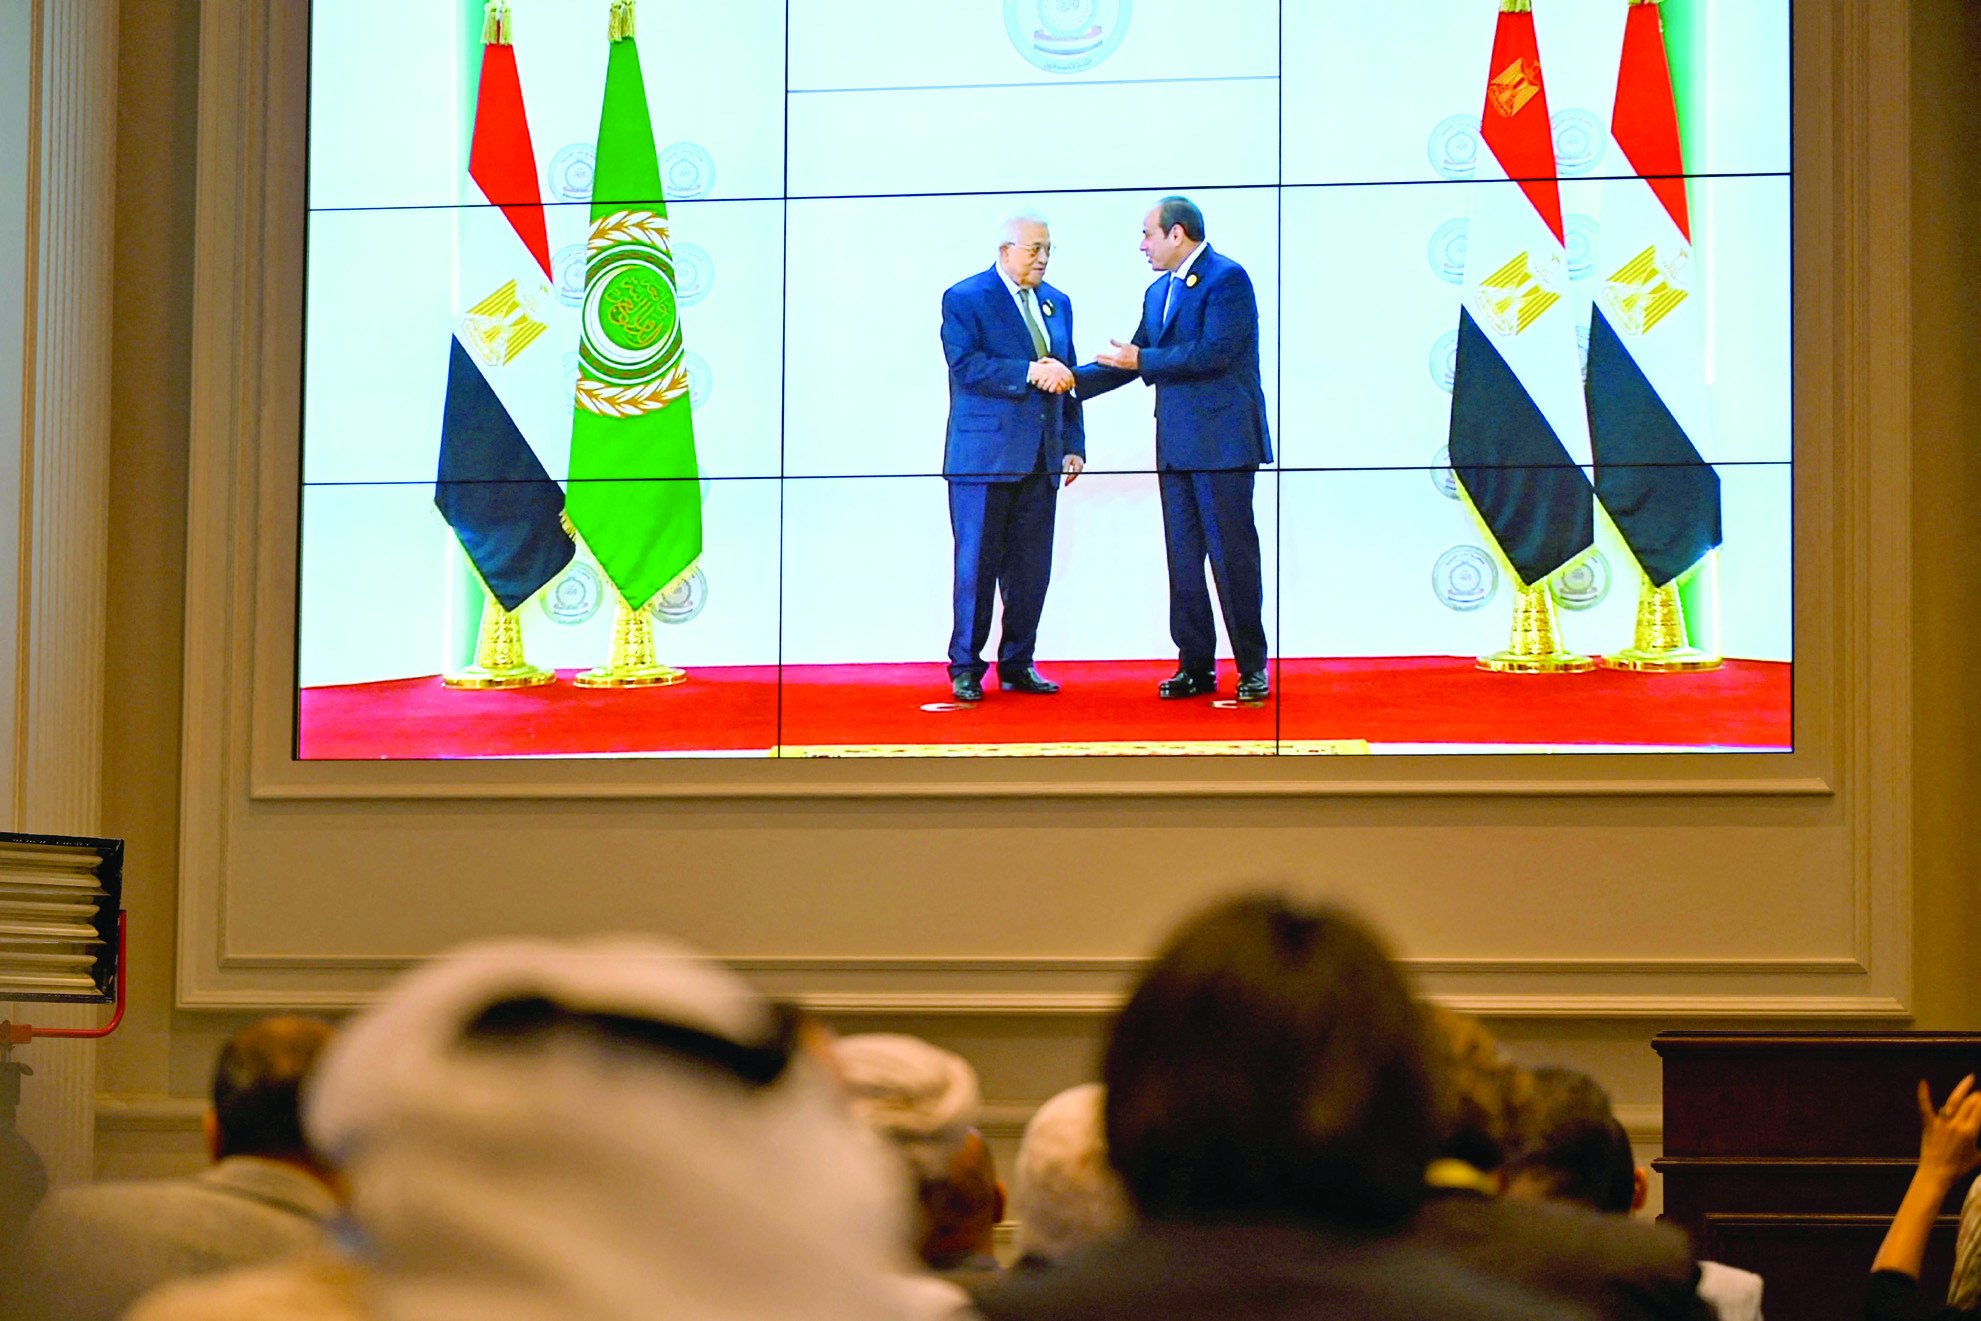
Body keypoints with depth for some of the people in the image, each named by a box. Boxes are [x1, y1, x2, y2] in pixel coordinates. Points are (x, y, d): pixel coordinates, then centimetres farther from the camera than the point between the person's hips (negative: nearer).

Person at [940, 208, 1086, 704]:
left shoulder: (1056, 303, 16)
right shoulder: (964, 299, -3)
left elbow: (1065, 379, 18)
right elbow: (965, 365, -16)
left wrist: (1073, 445, 11)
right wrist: (1029, 372, -22)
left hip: (1041, 458, 6)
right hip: (985, 454, -6)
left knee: (1032, 567, 6)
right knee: (977, 564, -2)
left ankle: (1018, 663, 15)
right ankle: (965, 668, 6)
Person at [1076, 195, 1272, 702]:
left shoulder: (1227, 279, -9)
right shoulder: (1159, 292, 18)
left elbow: (1215, 351, -19)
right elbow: (1132, 357, 22)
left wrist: (1144, 361, -14)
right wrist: (1073, 380, 13)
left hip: (1222, 441, -9)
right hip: (1176, 445, 9)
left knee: (1232, 554, -6)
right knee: (1183, 557, 8)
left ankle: (1252, 669, -1)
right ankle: (1195, 666, 12)